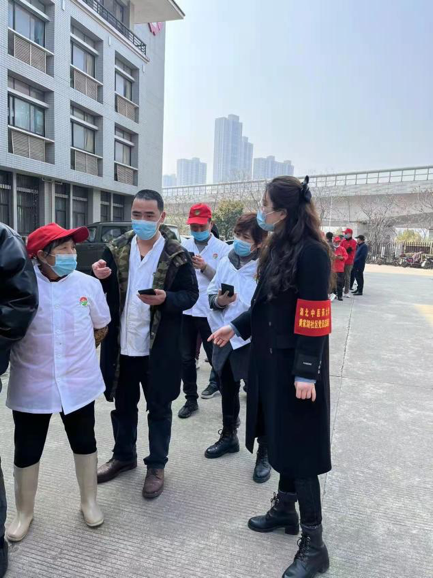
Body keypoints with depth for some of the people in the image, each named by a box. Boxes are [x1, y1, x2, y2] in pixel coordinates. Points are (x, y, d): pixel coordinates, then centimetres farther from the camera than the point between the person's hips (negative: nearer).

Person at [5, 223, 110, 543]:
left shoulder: (88, 284, -8)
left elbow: (101, 328, 7)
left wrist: (77, 351, 8)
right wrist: (37, 353, 0)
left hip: (78, 383, 2)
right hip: (31, 386, -1)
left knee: (85, 443, 17)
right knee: (27, 452, 15)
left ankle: (89, 501, 40)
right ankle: (24, 512, 40)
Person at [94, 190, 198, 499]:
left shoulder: (177, 254, -8)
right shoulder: (116, 249, 3)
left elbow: (191, 295, -6)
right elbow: (105, 294, 5)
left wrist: (166, 298, -25)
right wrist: (101, 279, -17)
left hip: (158, 347, -3)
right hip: (121, 344, 4)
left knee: (159, 408, 12)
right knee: (123, 405, 20)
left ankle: (156, 466, 31)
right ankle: (123, 455, 42)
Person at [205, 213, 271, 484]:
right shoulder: (227, 262, 5)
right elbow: (211, 292, 10)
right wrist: (218, 300, -11)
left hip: (255, 341, -6)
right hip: (226, 337, 6)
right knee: (228, 391, 22)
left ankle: (265, 453, 26)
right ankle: (229, 436, 45)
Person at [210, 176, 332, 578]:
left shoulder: (312, 252, -19)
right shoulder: (277, 246, 8)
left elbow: (313, 319, -21)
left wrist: (306, 373, -19)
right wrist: (236, 326, 11)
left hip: (296, 365, -8)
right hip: (271, 359, 8)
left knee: (299, 445, 2)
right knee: (282, 437, 19)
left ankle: (313, 544, 20)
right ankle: (285, 508, 40)